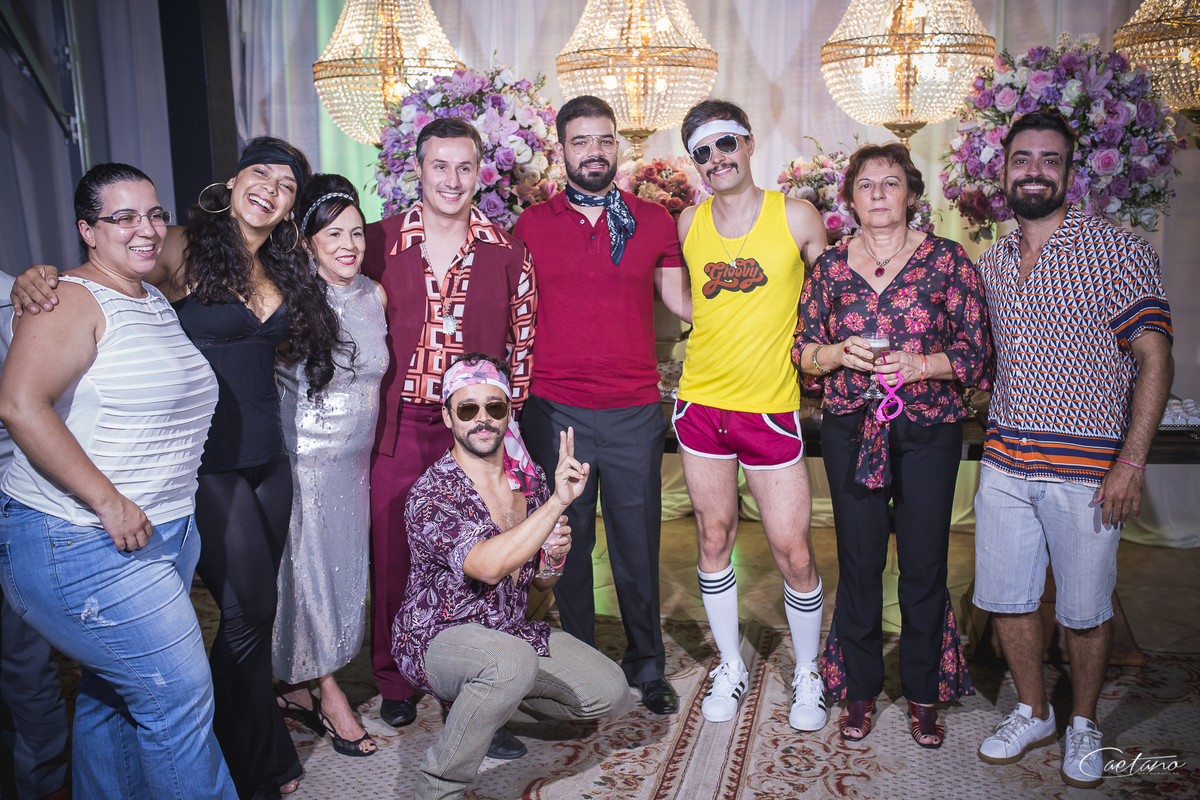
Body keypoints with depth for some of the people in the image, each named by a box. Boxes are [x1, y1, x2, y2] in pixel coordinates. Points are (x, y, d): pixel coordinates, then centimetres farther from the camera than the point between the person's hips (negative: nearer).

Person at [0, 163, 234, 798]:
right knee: (180, 697, -4)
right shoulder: (74, 300, -13)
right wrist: (107, 501, -24)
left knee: (112, 692, 21)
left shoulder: (159, 303, 14)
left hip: (168, 531, 9)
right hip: (85, 545, -8)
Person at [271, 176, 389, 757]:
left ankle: (297, 687, 31)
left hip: (356, 459, 6)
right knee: (308, 570, 4)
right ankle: (328, 693, 23)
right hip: (305, 459, -6)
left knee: (344, 570, 12)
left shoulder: (375, 295, 4)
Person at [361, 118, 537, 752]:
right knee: (392, 556, 9)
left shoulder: (507, 254, 3)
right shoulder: (379, 242, 3)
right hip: (397, 430, 1)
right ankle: (394, 683, 29)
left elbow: (522, 343, 7)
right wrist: (369, 410, 5)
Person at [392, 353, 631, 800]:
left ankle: (484, 698, 18)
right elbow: (487, 566, -39)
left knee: (611, 695, -3)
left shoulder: (530, 478, -2)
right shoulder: (431, 494, -21)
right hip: (435, 640, -7)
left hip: (510, 630, 7)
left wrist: (554, 559, -14)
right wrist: (558, 501, -39)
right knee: (514, 661, -37)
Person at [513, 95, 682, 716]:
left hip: (634, 412, 0)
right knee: (566, 542, 9)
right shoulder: (530, 225, 7)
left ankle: (647, 666, 27)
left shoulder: (654, 220, 8)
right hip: (554, 411, 0)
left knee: (637, 545, 8)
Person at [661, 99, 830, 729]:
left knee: (793, 551, 1)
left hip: (771, 409, -3)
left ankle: (808, 672, 26)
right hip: (701, 402, 3)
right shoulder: (689, 222, 5)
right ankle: (730, 665, 30)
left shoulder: (796, 217, -2)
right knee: (713, 539, 11)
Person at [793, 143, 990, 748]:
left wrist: (919, 364, -16)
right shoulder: (830, 265, 6)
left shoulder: (946, 259, 1)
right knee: (859, 561, 6)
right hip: (850, 431, 1)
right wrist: (841, 353, -11)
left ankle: (924, 693, 24)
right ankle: (860, 689, 24)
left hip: (928, 431, -1)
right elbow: (803, 351, 8)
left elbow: (977, 352, -1)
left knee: (924, 563, 4)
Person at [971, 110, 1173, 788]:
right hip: (1005, 464, 5)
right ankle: (1034, 713, 32)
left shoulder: (1118, 251, -5)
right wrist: (994, 444, 10)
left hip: (1086, 470, -4)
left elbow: (1155, 359, -8)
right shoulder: (992, 263, 10)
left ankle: (1084, 725, 31)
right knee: (1006, 598, 11)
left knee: (1085, 611, 7)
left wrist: (1132, 464, -15)